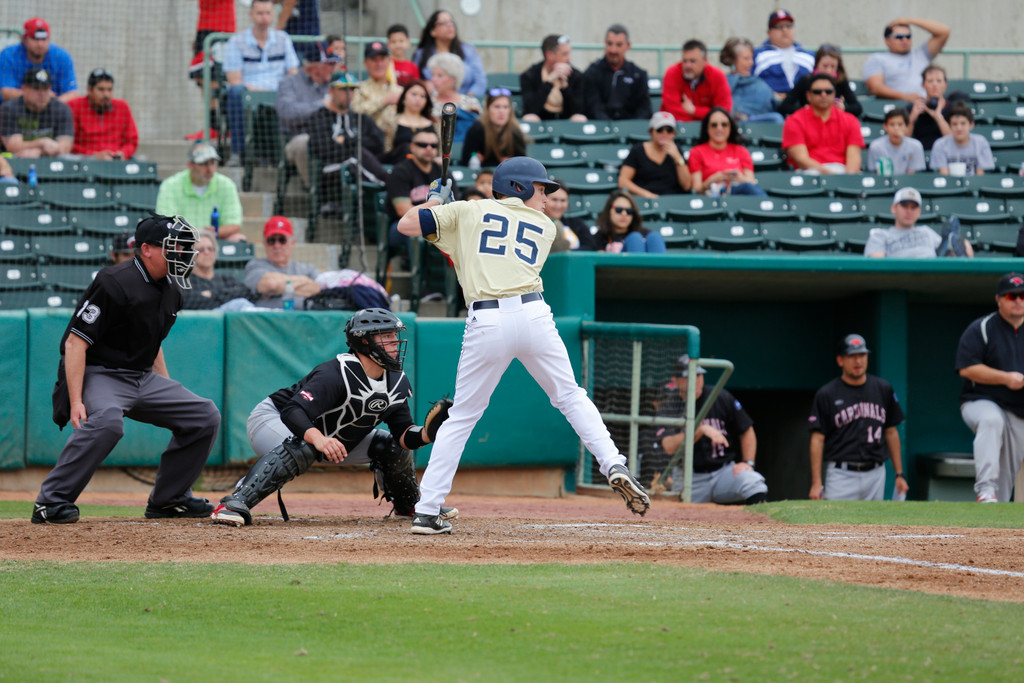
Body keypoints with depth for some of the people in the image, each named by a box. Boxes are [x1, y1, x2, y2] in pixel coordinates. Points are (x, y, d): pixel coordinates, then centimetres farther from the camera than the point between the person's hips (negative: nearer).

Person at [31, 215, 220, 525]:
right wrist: (75, 402, -28)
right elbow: (75, 342, -21)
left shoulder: (170, 289, 9)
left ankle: (168, 498, 15)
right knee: (106, 421, -38)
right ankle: (51, 502, -28)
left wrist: (168, 391, 18)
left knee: (205, 416, 3)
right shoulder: (115, 283, -19)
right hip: (99, 374, -9)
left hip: (144, 377, 9)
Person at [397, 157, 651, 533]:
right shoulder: (544, 227, 21)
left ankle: (426, 512, 5)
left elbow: (406, 225, 13)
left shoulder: (467, 211, 15)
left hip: (485, 324, 0)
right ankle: (614, 466, -2)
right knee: (571, 397, 17)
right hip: (533, 315, 0)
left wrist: (435, 200, 31)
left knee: (461, 417, 8)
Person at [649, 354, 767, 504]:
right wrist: (701, 430, -29)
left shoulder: (721, 398, 1)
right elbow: (669, 447, -19)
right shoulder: (668, 407, -3)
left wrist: (748, 463, -4)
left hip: (724, 470, 0)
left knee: (753, 481, -29)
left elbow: (747, 432, 11)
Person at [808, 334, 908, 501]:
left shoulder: (883, 390, 10)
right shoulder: (826, 395, -2)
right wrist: (816, 483, -12)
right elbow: (817, 439, -4)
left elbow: (891, 432, 15)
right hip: (841, 474, -4)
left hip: (876, 475, 4)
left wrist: (899, 474, 11)